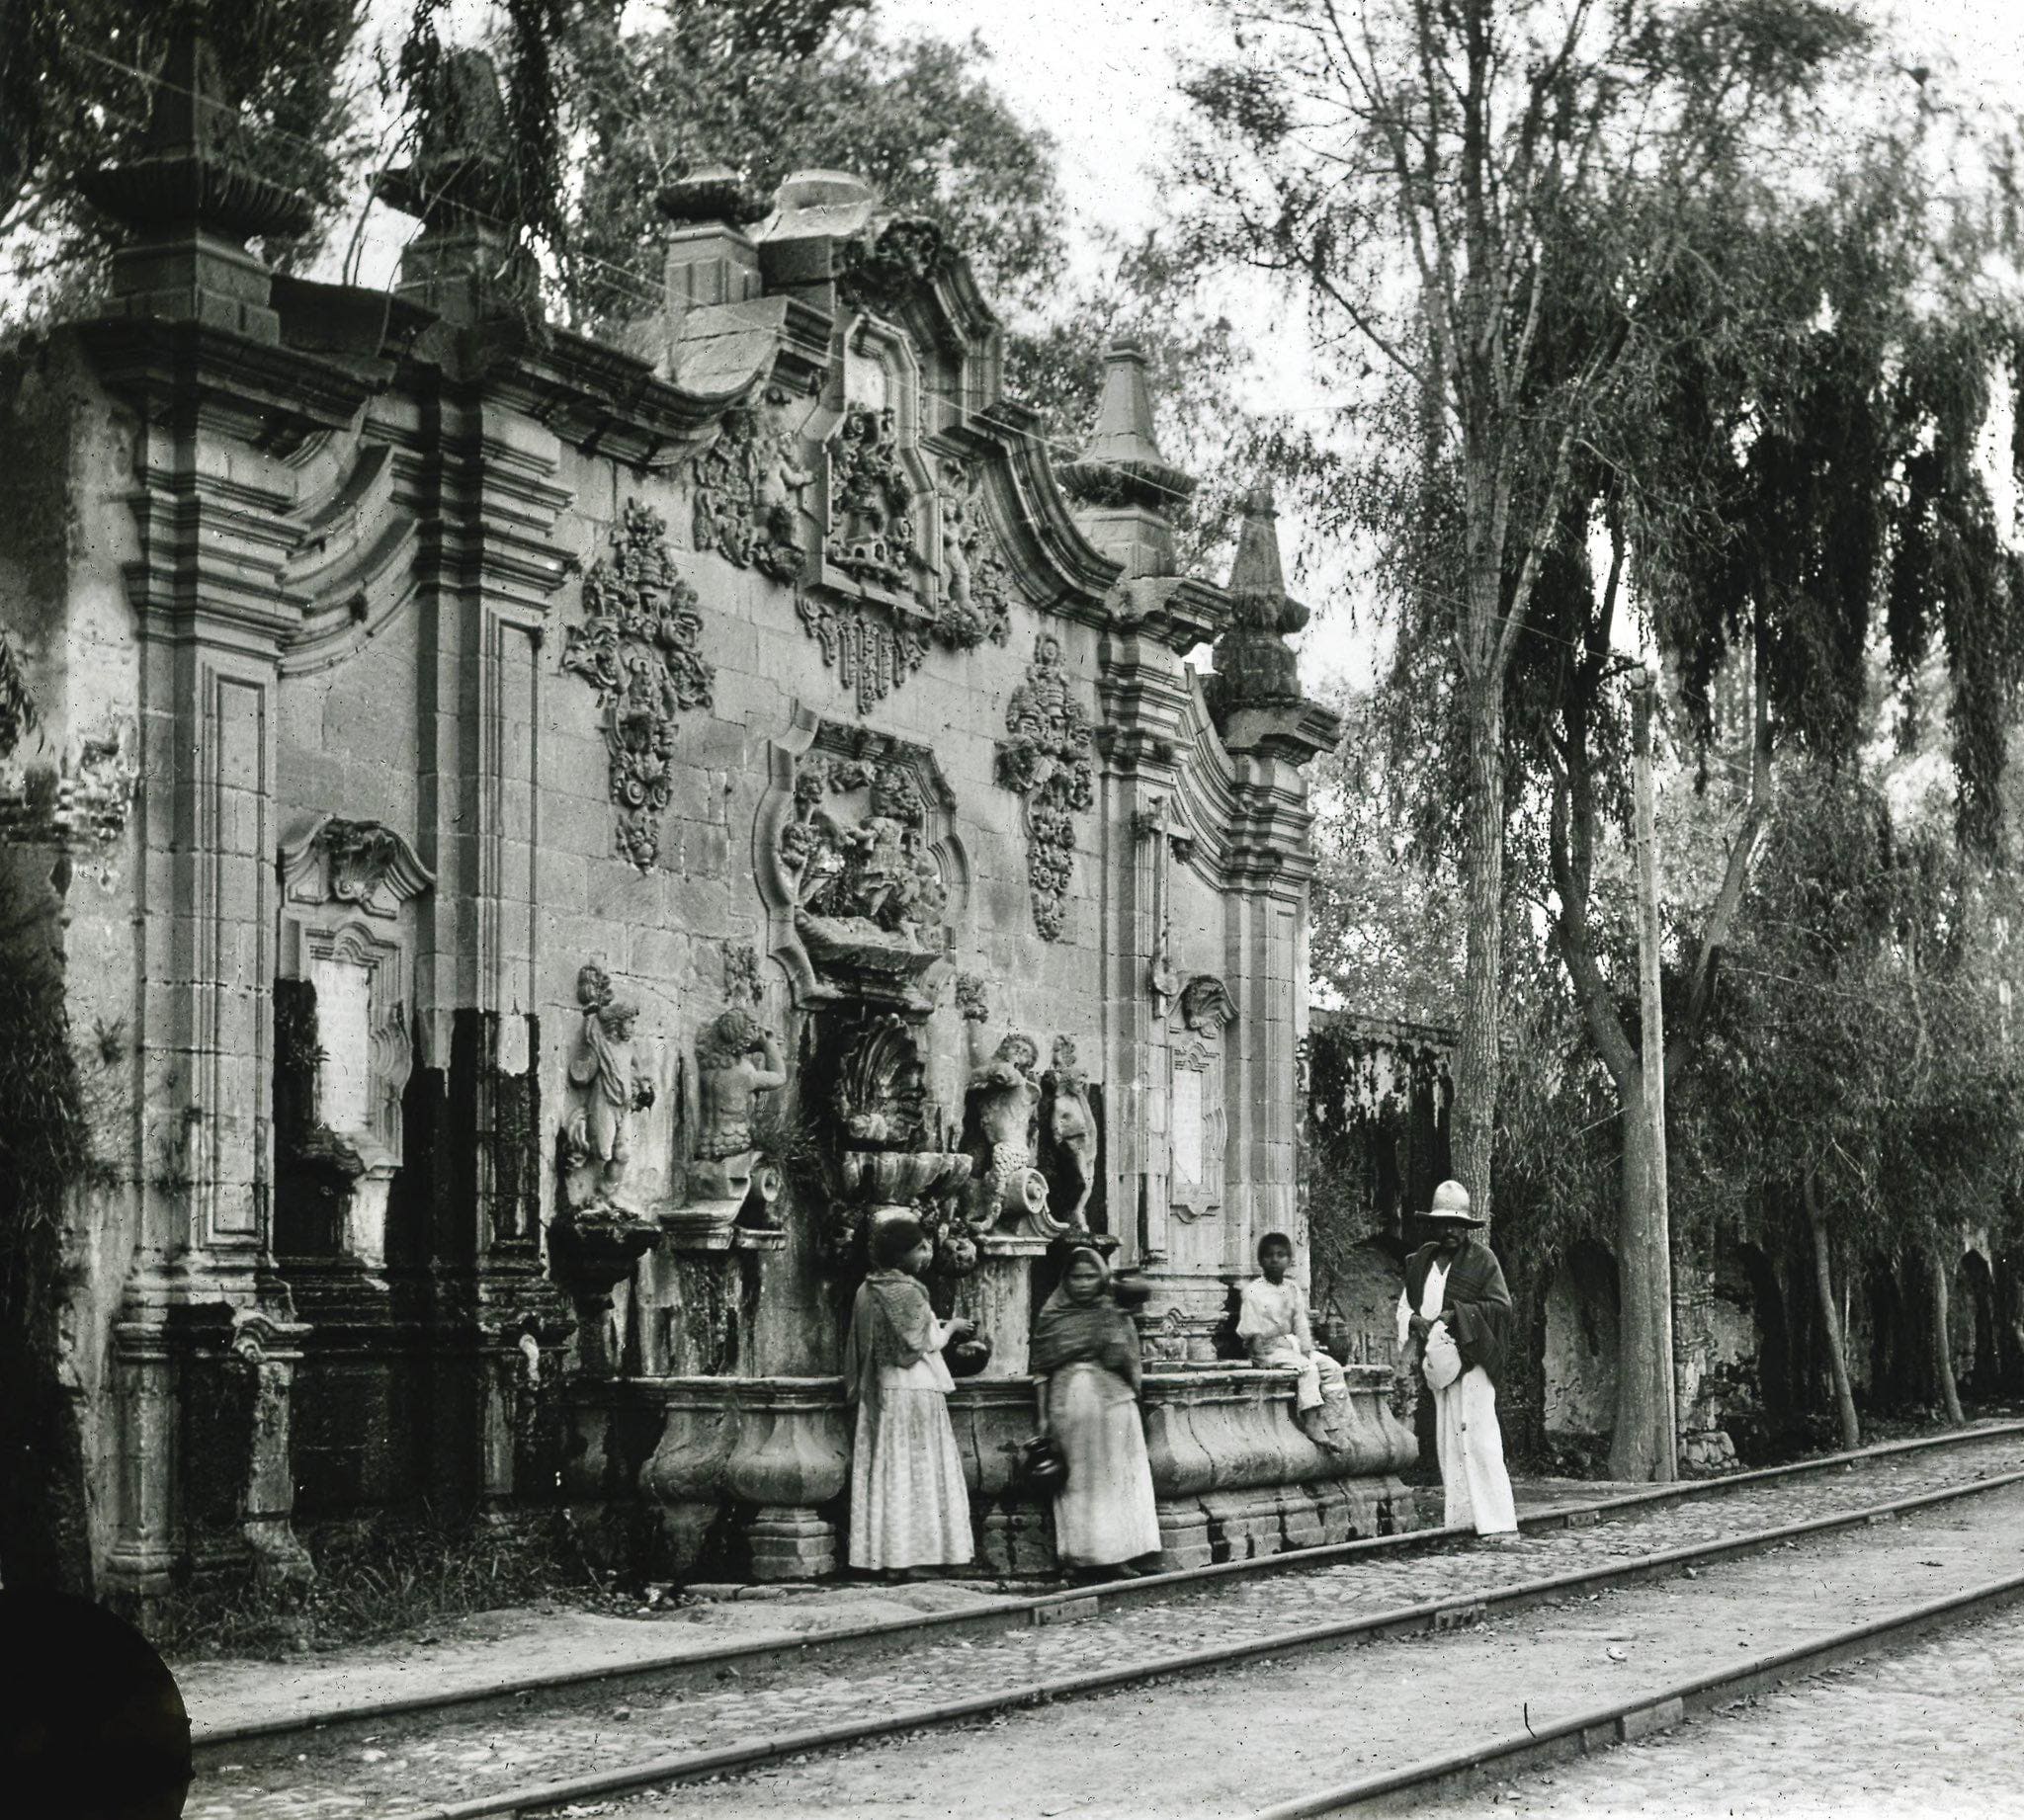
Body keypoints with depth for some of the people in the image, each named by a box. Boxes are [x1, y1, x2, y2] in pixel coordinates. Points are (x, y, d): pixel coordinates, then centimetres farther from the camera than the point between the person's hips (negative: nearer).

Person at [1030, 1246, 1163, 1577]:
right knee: (1075, 1483, 1)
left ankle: (1118, 1554, 0)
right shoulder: (1051, 1319, 8)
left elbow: (1133, 1369, 9)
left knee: (1115, 1480, -2)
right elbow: (1042, 1372, 7)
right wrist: (1043, 1419, 3)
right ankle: (1078, 1556, 4)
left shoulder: (1117, 1317, 9)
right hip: (1068, 1409, 0)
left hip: (1113, 1404, 0)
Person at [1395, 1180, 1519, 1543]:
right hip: (1438, 1361, 6)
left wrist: (1457, 1314, -16)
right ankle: (1460, 1519, 10)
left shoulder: (1480, 1259, -2)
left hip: (1471, 1360, -6)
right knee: (1448, 1442, 6)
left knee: (1479, 1438, -14)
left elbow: (1501, 1305, -7)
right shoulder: (1421, 1261, 12)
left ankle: (1500, 1523, -16)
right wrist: (1415, 1320, -5)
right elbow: (1405, 1304, 18)